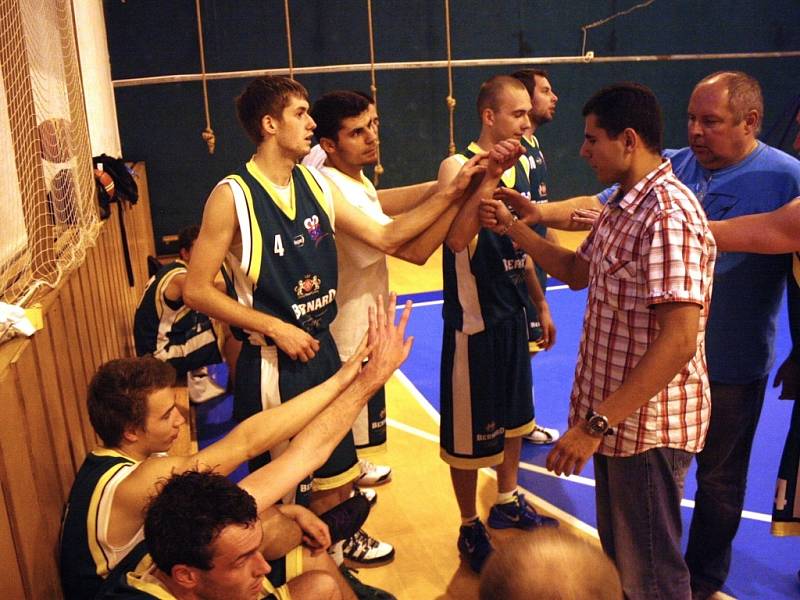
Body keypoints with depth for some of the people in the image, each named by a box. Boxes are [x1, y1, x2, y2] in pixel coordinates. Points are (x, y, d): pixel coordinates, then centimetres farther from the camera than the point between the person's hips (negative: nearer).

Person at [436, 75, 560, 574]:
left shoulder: (522, 166, 7)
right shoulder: (458, 166, -16)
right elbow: (456, 239, -34)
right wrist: (490, 176, -34)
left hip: (512, 313, 8)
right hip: (474, 319, -8)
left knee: (514, 414, 21)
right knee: (470, 427, 6)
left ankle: (508, 502, 43)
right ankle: (470, 528, 26)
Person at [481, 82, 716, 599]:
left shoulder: (669, 215, -25)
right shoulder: (623, 204, 8)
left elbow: (679, 341, -31)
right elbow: (577, 272, 17)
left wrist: (597, 422, -30)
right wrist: (513, 228, 6)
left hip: (648, 424, -9)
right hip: (617, 415, 9)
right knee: (617, 551, 27)